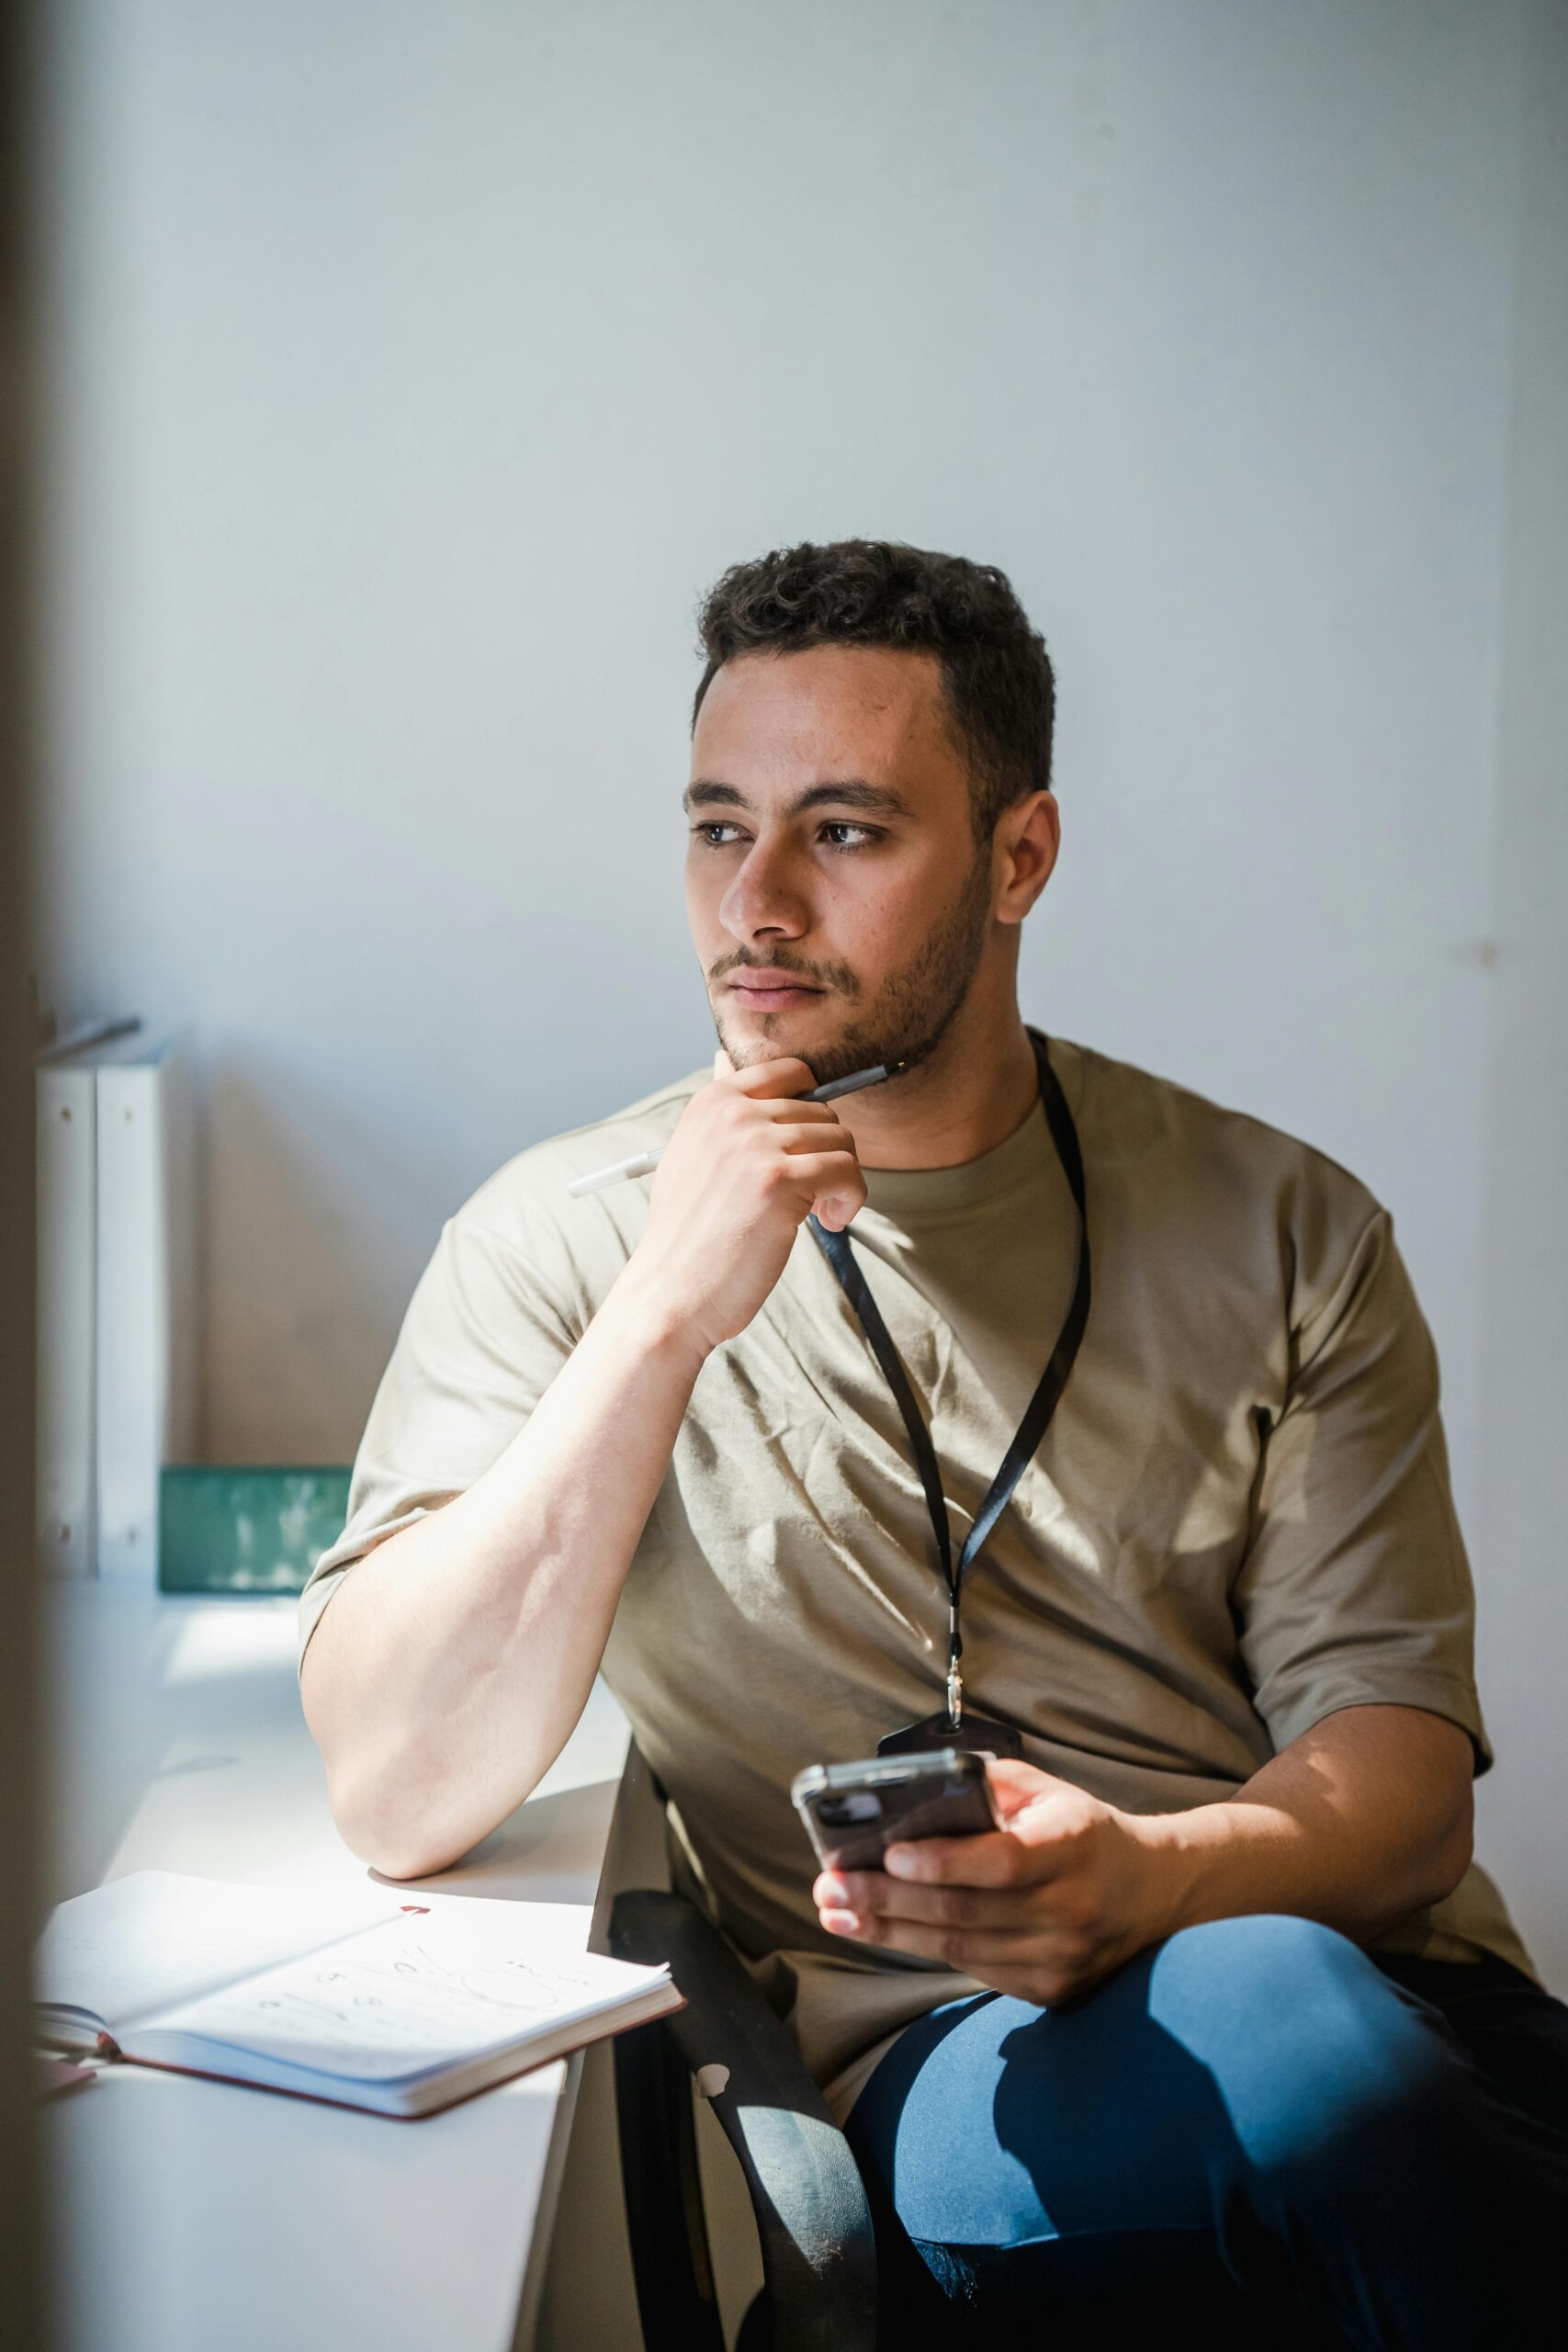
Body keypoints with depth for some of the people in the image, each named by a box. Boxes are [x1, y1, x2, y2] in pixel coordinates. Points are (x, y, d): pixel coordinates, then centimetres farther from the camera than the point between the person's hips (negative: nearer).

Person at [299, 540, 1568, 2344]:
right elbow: (395, 1799, -9)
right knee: (1281, 2009, -33)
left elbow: (1400, 1767, 1)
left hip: (1370, 1976, 3)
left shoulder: (1282, 1232, 8)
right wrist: (670, 1314, -18)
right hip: (931, 2059, -2)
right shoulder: (568, 1240, 3)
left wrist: (1147, 1877, -23)